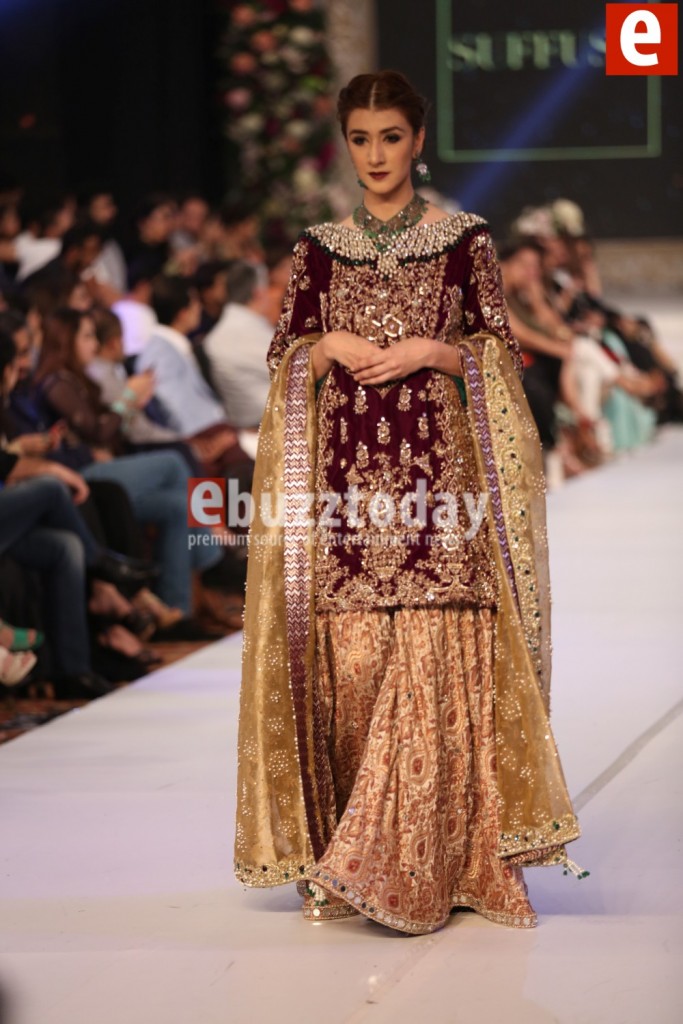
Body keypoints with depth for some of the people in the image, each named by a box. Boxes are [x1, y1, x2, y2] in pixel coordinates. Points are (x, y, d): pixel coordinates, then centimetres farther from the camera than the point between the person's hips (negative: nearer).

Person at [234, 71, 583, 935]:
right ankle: (347, 866, 6)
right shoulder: (318, 249, 12)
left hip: (437, 467, -2)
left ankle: (420, 863, -9)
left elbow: (498, 353, 6)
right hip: (345, 472, 2)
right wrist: (331, 348, -7)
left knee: (434, 663, -11)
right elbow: (284, 359, 12)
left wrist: (427, 351, -9)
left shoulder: (464, 239, 8)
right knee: (350, 662, -4)